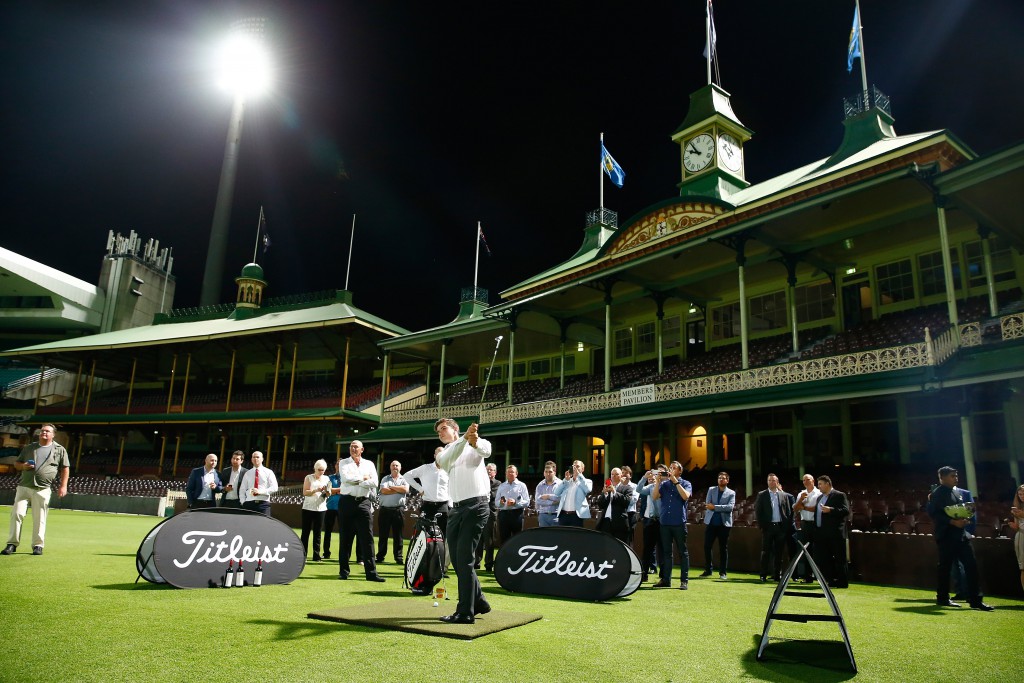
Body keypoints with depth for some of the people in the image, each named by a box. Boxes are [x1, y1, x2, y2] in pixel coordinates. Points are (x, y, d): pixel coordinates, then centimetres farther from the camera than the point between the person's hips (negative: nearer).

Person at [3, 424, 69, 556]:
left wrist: (63, 486, -2)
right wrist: (23, 466, -4)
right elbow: (16, 463, 20)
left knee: (39, 518, -1)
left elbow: (65, 468, 7)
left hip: (42, 490, -2)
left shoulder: (60, 450, 7)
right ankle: (12, 543, 4)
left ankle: (38, 545, 7)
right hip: (24, 487, 2)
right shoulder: (29, 448, 16)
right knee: (17, 513, -5)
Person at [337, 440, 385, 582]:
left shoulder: (369, 464, 12)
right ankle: (343, 571, 14)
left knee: (367, 538, -3)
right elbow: (345, 478, -11)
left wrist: (354, 481, -7)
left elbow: (374, 482, -3)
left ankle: (371, 572, -2)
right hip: (347, 502, 0)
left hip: (364, 503, 1)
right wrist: (363, 478, -5)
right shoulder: (344, 463, 10)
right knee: (345, 538, 5)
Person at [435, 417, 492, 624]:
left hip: (475, 506, -7)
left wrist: (475, 443, -47)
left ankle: (466, 613, -4)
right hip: (456, 508, 7)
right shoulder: (444, 454, 17)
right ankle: (478, 601, 27)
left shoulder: (475, 444, 4)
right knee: (457, 559, 11)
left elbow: (486, 450, -21)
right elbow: (446, 461, -8)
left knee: (464, 559, -10)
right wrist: (465, 438, -27)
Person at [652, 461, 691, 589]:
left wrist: (675, 481, -15)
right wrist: (657, 481, -9)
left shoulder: (685, 483, 4)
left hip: (679, 522, -3)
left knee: (682, 552, 1)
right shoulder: (664, 484, 11)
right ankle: (666, 579, 13)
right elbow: (654, 497, -1)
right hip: (665, 522, 3)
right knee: (666, 552, 7)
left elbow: (685, 496, -15)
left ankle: (684, 580, 4)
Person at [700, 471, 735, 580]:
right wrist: (722, 508, -11)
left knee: (723, 548, 4)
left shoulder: (731, 493, 4)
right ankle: (708, 570, 14)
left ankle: (723, 572, 13)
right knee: (707, 546, 1)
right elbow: (707, 504, -1)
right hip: (711, 522, 2)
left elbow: (730, 507, -12)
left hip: (724, 523, -2)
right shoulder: (711, 490, 10)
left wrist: (715, 507, -15)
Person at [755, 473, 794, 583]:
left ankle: (777, 574, 14)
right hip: (768, 527, -2)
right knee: (766, 552, -1)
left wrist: (787, 526, -1)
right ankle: (763, 575, 2)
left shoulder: (784, 495, 8)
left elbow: (789, 512, 7)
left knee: (779, 552, 6)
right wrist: (762, 525, -5)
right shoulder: (762, 495, 4)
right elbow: (757, 511, 2)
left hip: (781, 527, 2)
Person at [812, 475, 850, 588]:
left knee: (839, 559, -1)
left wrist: (830, 510, -24)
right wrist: (815, 530, 14)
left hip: (835, 533, -8)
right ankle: (831, 580, 17)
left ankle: (842, 582, 7)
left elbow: (846, 511, -14)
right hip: (822, 534, 8)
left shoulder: (839, 495, -4)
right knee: (823, 558, 8)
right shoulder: (819, 497, 19)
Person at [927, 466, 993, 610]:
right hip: (946, 535, -8)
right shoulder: (937, 494, -8)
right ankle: (942, 598, 10)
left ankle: (975, 600, 7)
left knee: (971, 565, 2)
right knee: (945, 566, -1)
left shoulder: (957, 492, 17)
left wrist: (965, 518, 2)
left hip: (961, 534, 8)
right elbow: (933, 513, -15)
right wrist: (952, 521, -21)